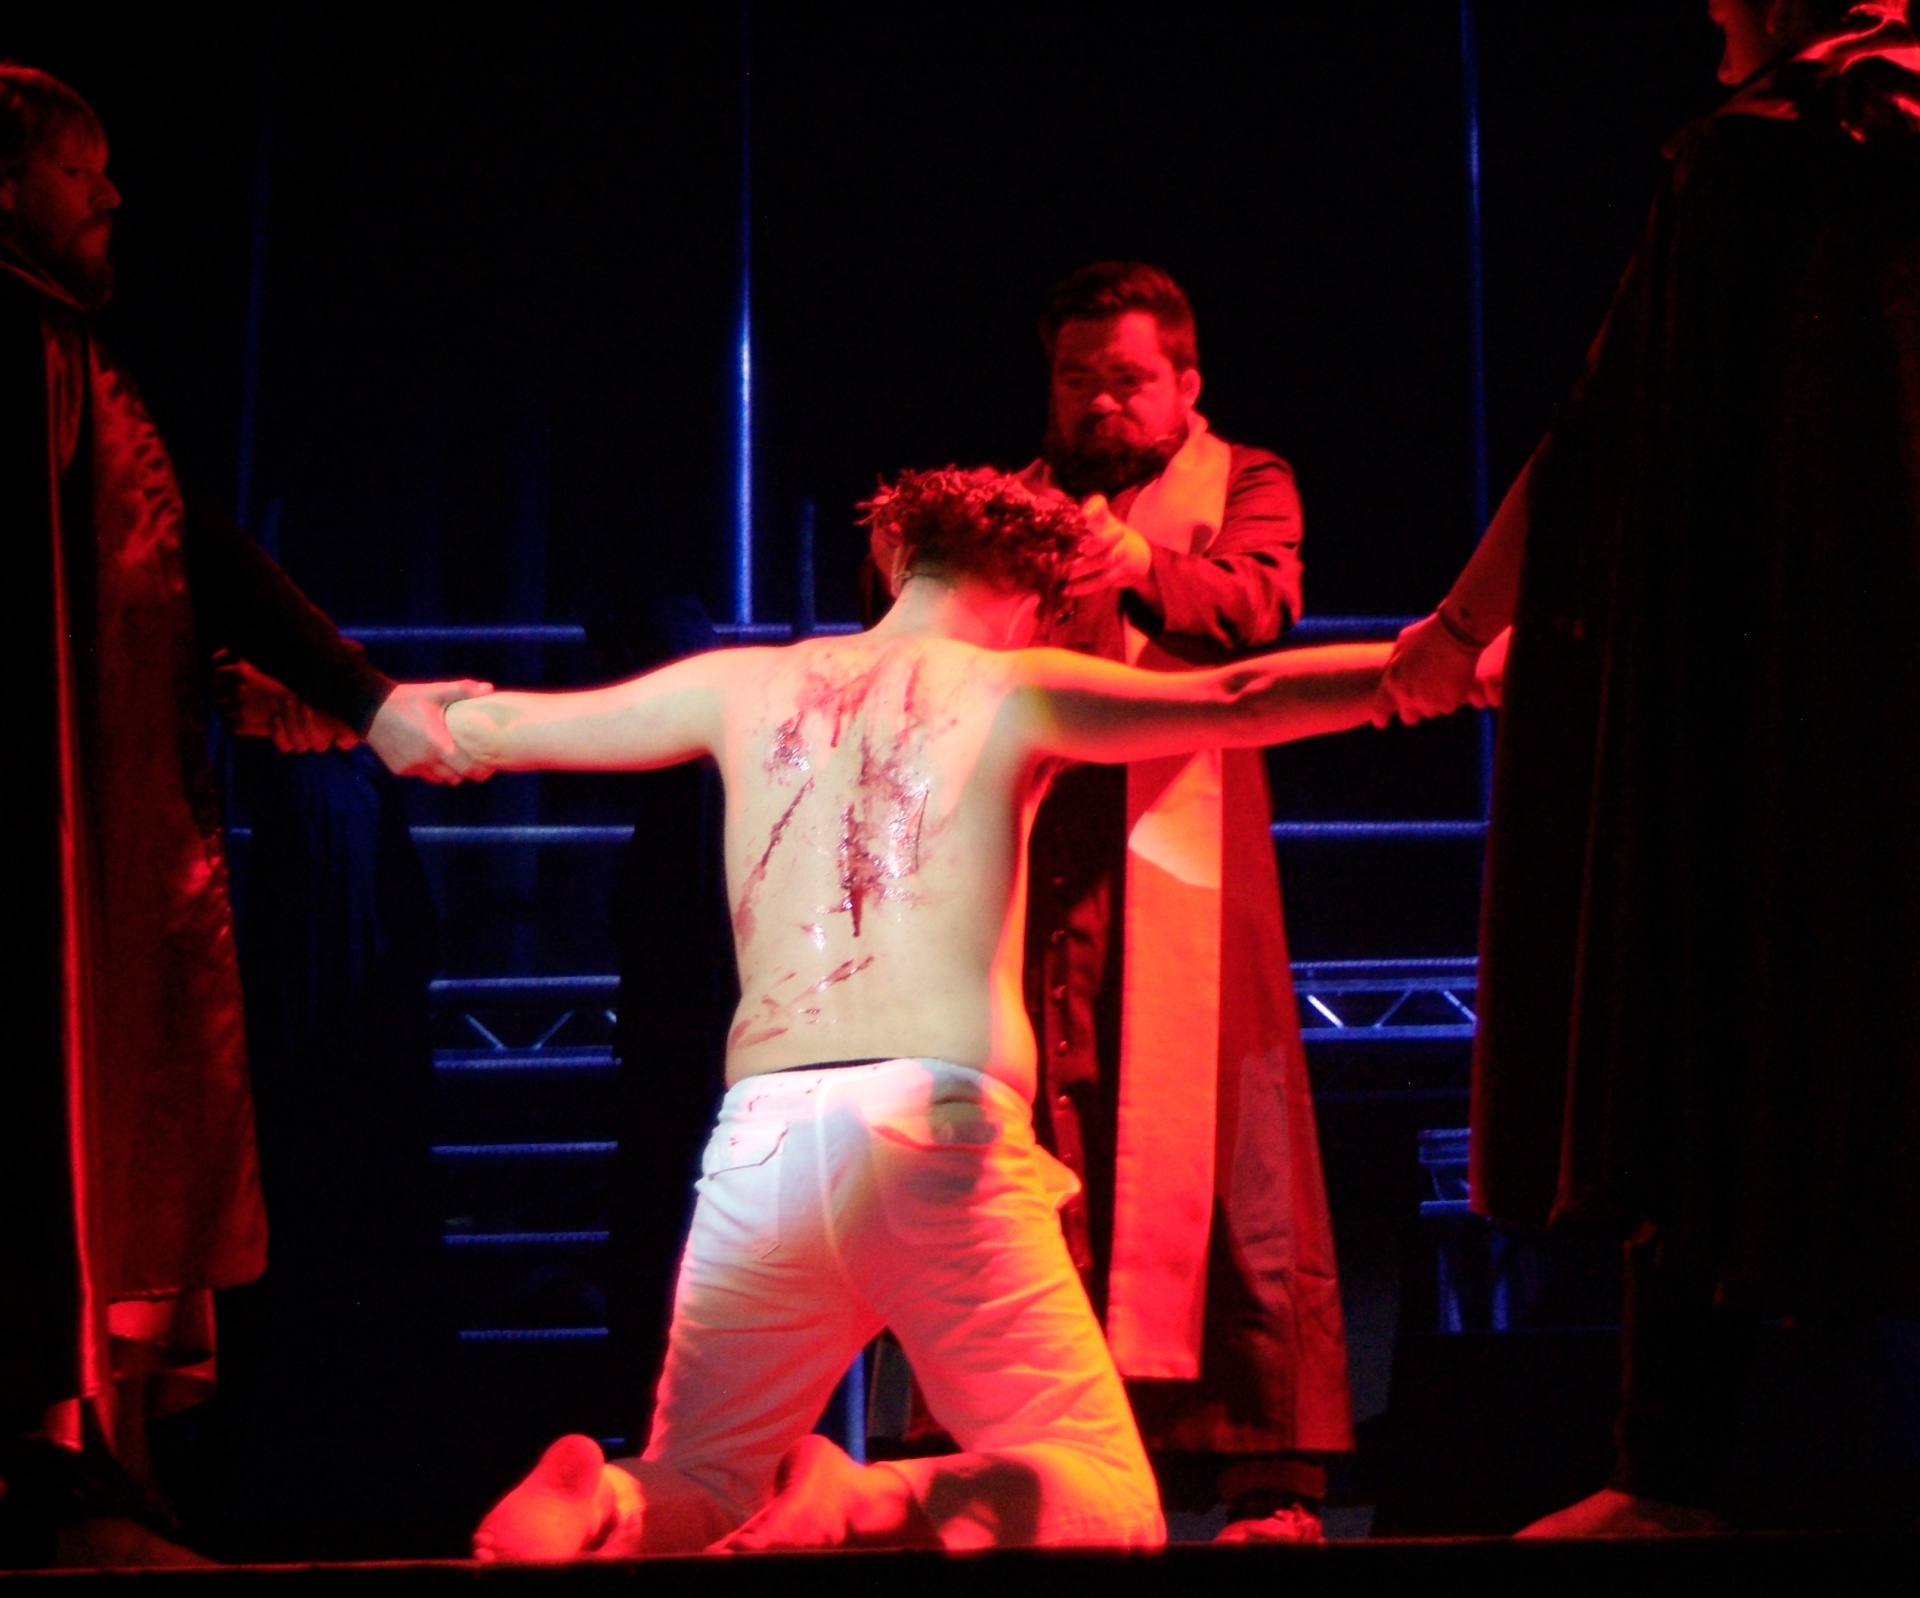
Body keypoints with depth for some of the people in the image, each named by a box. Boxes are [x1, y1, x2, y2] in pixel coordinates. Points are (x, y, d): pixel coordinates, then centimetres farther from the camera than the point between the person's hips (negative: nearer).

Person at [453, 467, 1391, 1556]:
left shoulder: (744, 686, 19)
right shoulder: (1012, 692, 10)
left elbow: (499, 727, 31)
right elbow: (1245, 700, 10)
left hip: (763, 1134, 3)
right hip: (942, 1125, -3)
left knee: (695, 1494, 15)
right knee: (1111, 1505, 2)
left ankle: (595, 1511, -22)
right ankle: (878, 1508, -30)